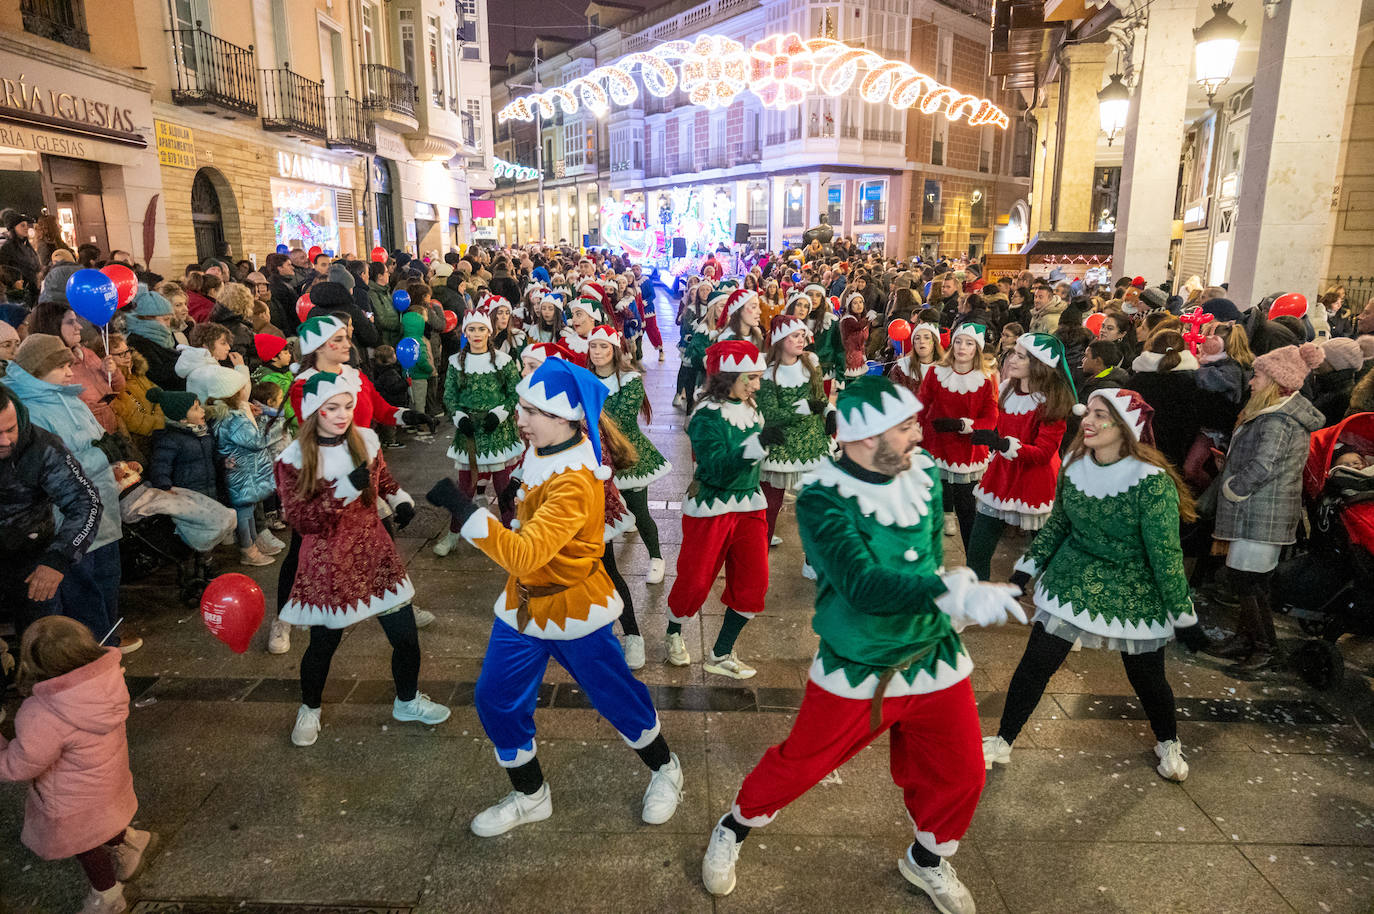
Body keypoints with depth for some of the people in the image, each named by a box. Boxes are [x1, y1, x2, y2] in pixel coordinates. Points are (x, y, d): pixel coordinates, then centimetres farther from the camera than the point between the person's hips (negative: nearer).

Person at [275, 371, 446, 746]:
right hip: (328, 564, -3)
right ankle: (310, 709, 44)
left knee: (406, 637, 6)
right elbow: (299, 519, -16)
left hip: (375, 554, 3)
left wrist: (401, 500, -4)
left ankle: (407, 701, 34)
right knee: (323, 643, 13)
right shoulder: (293, 459, -12)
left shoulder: (365, 440, -1)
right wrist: (346, 488, -27)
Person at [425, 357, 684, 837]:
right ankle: (530, 796, 31)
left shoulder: (575, 481, -31)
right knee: (497, 698, 9)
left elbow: (524, 555, -39)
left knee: (613, 695, 10)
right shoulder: (542, 451, -4)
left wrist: (462, 508, -42)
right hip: (524, 601, 8)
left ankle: (665, 770, 38)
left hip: (574, 609, -8)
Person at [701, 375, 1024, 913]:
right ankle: (734, 830, 39)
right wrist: (954, 592, -44)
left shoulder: (924, 475, -3)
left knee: (959, 776, 13)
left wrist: (945, 603, 6)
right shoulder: (822, 499, -22)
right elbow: (862, 585, -35)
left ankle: (927, 860, 45)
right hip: (855, 671, -5)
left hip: (935, 661, 5)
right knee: (797, 766, 9)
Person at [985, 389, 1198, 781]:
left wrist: (1182, 610, -10)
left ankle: (1168, 743, 43)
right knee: (1035, 664, 1)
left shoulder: (1152, 481, -22)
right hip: (1072, 581, 3)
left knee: (1147, 677, 12)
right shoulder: (1074, 465, -6)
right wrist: (1026, 568, 8)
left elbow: (1165, 550, -16)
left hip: (1134, 594, -3)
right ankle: (1002, 742, 16)